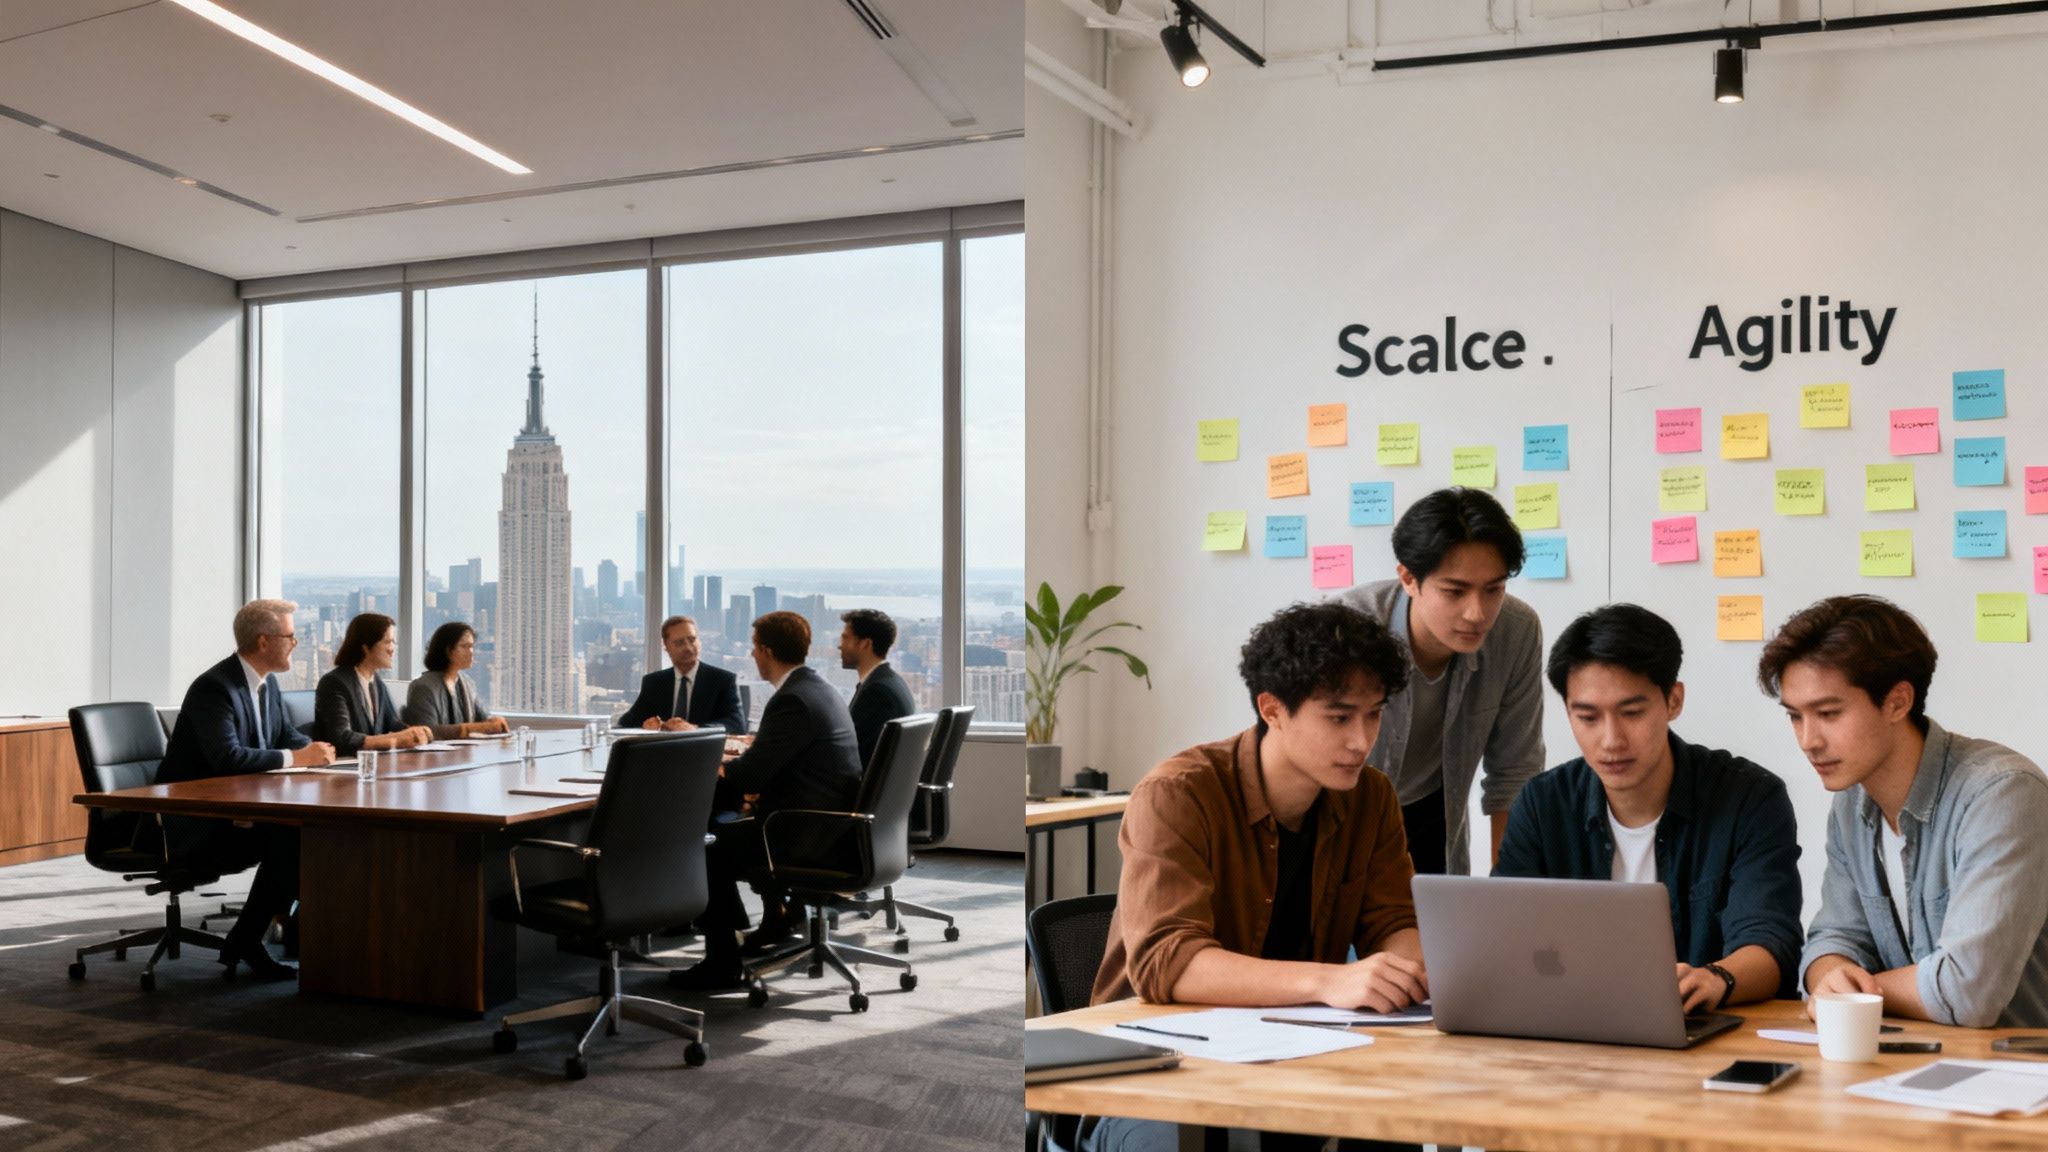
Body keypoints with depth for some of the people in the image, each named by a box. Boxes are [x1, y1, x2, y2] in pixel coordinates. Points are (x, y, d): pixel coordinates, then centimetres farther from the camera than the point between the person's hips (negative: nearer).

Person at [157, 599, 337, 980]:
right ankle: (245, 942, -13)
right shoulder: (214, 687, -20)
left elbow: (286, 736, 18)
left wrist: (313, 749, -5)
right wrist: (295, 758, -25)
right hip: (196, 823, -8)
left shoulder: (266, 684, 8)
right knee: (290, 836, -26)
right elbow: (227, 757, -31)